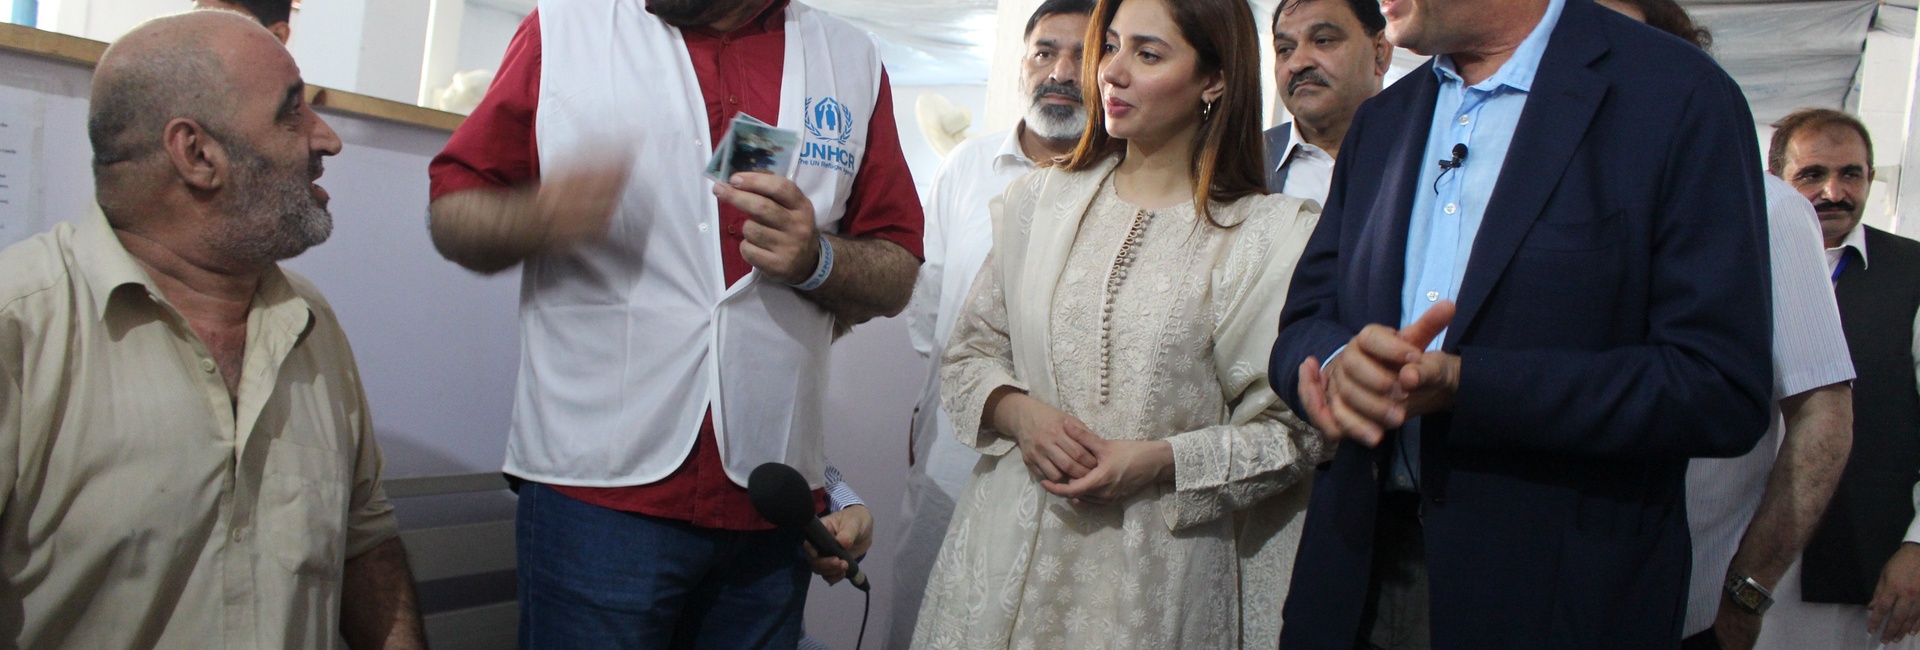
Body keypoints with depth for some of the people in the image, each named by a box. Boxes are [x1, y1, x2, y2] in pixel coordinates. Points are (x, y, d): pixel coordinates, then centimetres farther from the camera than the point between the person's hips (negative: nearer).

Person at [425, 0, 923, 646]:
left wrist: (816, 259, -13)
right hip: (598, 485, -2)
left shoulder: (853, 60, 7)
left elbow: (897, 278, 8)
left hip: (774, 495, 2)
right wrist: (539, 217, -19)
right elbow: (452, 214, 2)